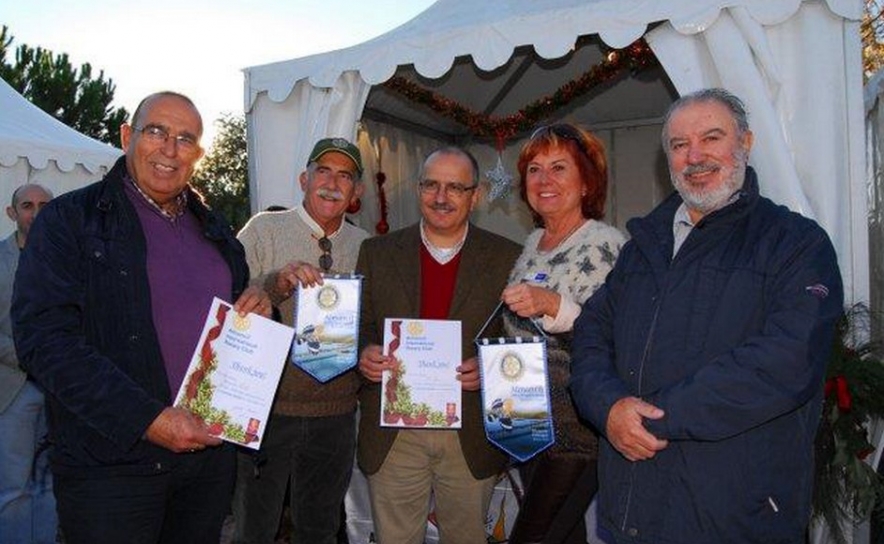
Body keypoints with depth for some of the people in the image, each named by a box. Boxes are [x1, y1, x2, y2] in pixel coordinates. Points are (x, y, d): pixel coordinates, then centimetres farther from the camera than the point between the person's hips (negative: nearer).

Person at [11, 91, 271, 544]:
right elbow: (44, 338, -16)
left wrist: (258, 310, -3)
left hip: (211, 450, 6)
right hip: (111, 461, -5)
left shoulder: (213, 230, 11)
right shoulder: (69, 219, -6)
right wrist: (148, 419, -22)